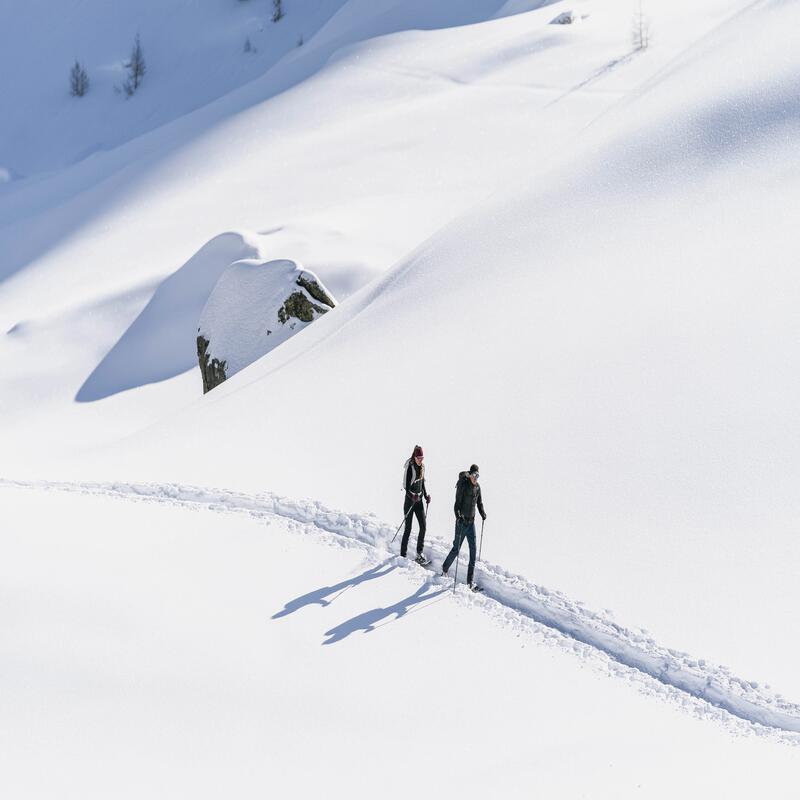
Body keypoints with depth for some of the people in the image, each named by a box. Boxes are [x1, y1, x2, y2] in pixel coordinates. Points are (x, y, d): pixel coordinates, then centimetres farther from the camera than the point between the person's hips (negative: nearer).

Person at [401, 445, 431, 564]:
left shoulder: (422, 467, 7)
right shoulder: (410, 467, -15)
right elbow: (405, 485, -17)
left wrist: (426, 495, 4)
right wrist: (412, 496, -32)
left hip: (419, 499, 7)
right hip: (409, 500, -7)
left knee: (423, 526, 2)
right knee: (408, 528, -3)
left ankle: (419, 554, 11)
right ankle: (402, 555, 5)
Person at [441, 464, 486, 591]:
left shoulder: (477, 486, 5)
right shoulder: (463, 485, -15)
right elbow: (457, 504, -18)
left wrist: (482, 513, -1)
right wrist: (458, 517, -32)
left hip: (471, 522, 6)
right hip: (462, 522, -6)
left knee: (473, 550, 2)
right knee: (456, 548, 4)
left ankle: (470, 581, 6)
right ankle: (444, 569, 31)